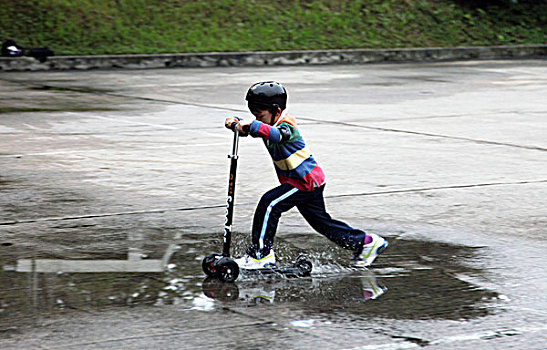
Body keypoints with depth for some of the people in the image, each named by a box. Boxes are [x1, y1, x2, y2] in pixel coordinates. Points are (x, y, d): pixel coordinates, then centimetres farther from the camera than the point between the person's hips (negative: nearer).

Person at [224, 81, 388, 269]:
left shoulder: (287, 125, -22)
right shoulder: (271, 125, 6)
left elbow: (277, 135, -45)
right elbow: (252, 129, 1)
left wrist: (252, 125, -58)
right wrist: (236, 121, -20)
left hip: (307, 181, -10)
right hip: (309, 181, 10)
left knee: (269, 203, -19)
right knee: (322, 222, 16)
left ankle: (261, 254, -16)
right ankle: (366, 242, 26)